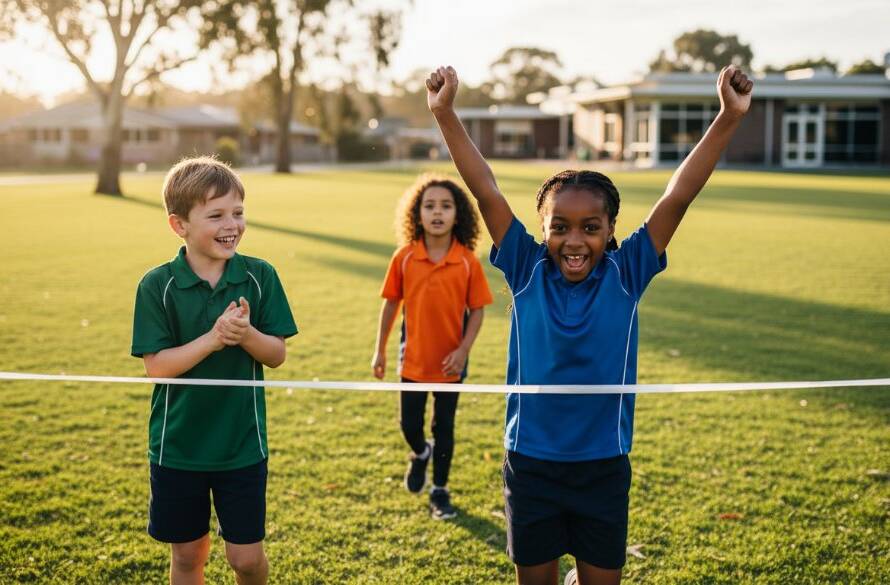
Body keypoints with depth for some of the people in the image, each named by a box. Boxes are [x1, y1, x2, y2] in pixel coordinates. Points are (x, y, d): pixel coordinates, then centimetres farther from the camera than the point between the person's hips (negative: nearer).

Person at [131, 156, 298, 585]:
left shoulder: (260, 276, -6)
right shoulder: (157, 285, -10)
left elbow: (276, 355, -4)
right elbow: (157, 366, -14)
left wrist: (246, 333, -24)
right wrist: (214, 338, -26)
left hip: (243, 444, 1)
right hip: (177, 447, 0)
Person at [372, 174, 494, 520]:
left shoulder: (468, 262, -11)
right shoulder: (404, 257, -9)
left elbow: (476, 310, -4)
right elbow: (391, 303, 1)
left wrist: (463, 351, -14)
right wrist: (380, 350, 4)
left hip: (449, 362, -1)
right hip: (413, 359, 1)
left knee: (444, 428, 12)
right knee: (410, 425, 11)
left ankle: (440, 491, 30)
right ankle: (420, 454, 46)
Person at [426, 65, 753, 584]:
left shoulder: (626, 275, -7)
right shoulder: (527, 272, -7)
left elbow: (678, 197, -13)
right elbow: (486, 192, -12)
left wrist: (729, 118, -19)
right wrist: (446, 113, -18)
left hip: (603, 469, 0)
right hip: (531, 465, 0)